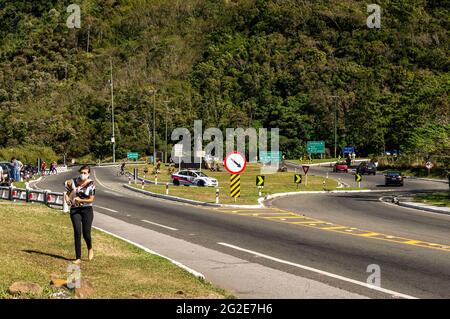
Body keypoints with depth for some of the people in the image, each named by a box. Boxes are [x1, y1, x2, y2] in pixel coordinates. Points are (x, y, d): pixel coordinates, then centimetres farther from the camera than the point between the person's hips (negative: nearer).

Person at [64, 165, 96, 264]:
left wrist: (80, 200, -22)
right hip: (75, 210, 2)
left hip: (87, 210, -2)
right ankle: (78, 258, 2)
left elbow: (91, 199, -9)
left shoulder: (91, 184, -5)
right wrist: (67, 199, -2)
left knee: (86, 233, -5)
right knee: (77, 233, -4)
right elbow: (68, 193, 18)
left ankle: (90, 249, 29)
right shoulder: (74, 182, 4)